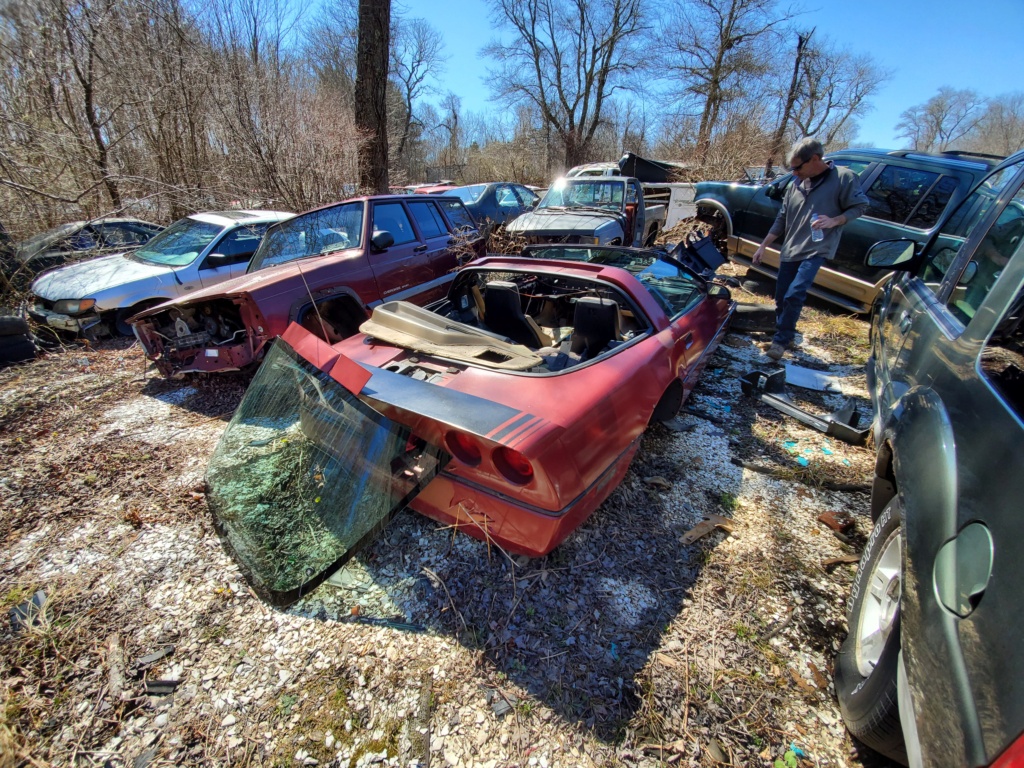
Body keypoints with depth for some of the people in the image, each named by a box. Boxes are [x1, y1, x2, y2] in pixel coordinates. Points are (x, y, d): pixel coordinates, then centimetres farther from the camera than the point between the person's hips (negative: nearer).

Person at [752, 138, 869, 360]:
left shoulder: (844, 178, -5)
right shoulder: (795, 185, 9)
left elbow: (858, 207, -3)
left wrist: (834, 221, -22)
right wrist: (763, 246, 11)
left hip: (816, 249, -6)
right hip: (789, 250, 6)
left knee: (794, 295, -20)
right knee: (781, 298, 7)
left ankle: (781, 340, -8)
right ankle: (786, 337, 24)